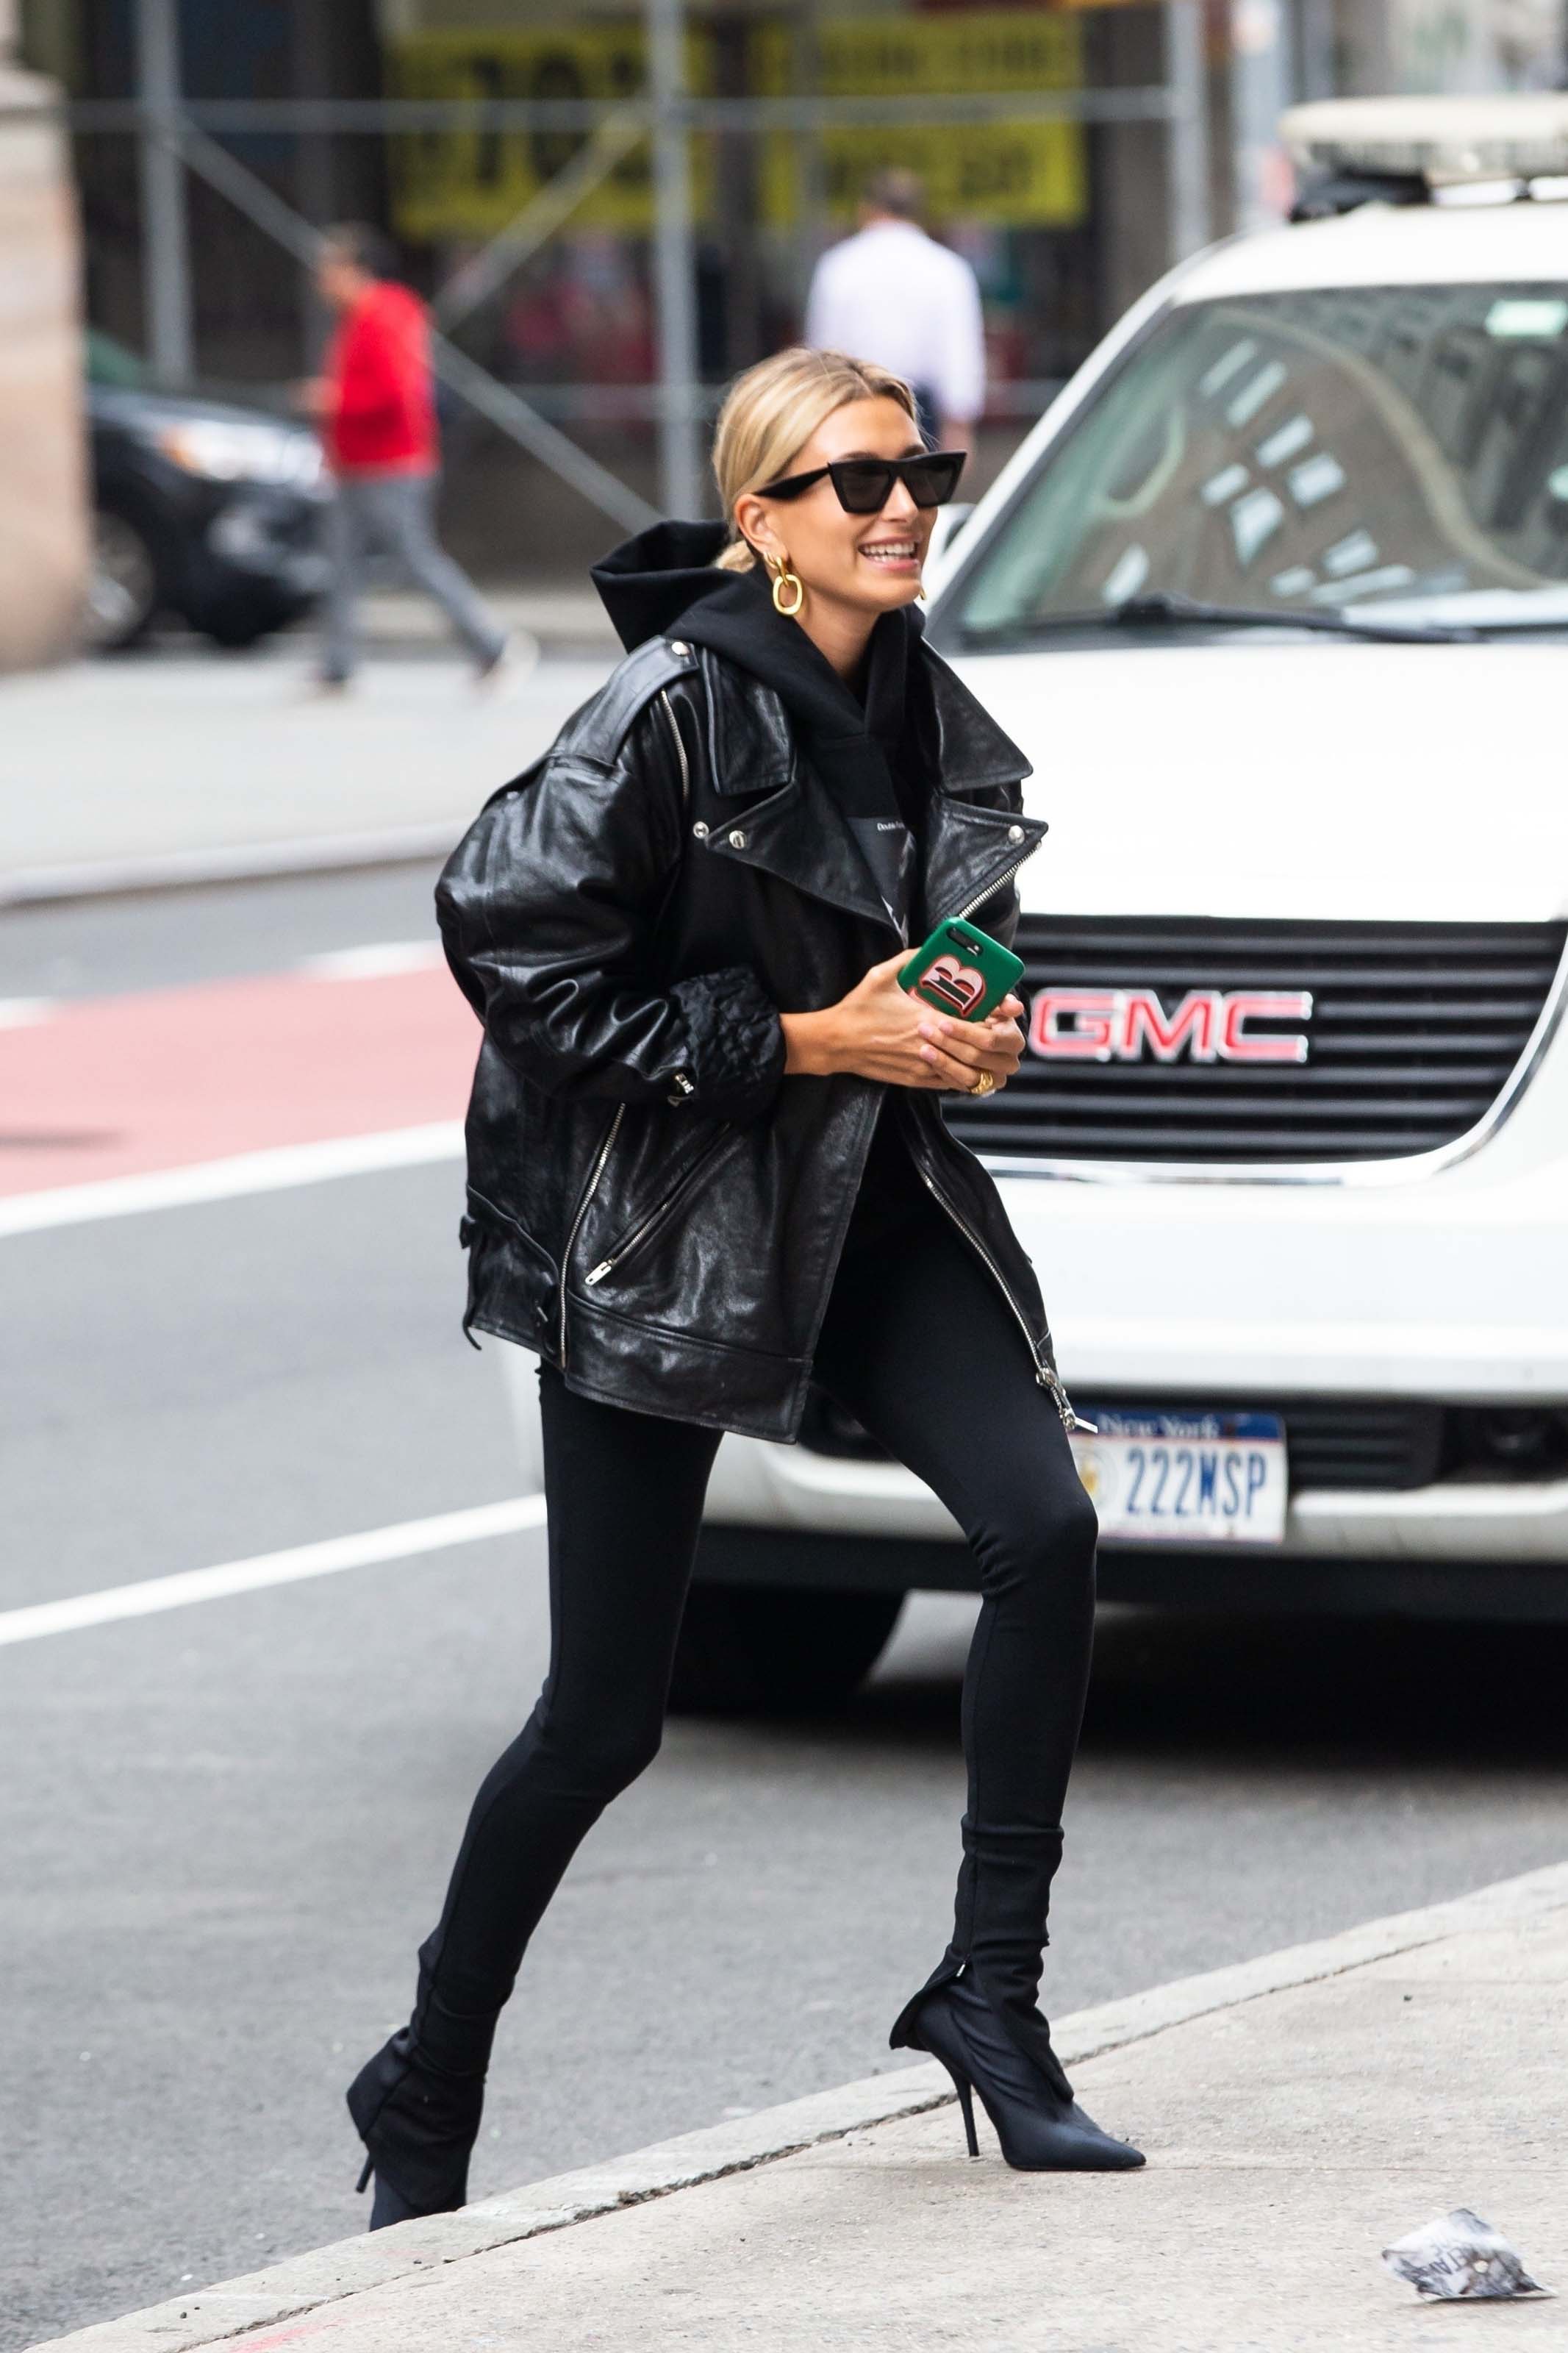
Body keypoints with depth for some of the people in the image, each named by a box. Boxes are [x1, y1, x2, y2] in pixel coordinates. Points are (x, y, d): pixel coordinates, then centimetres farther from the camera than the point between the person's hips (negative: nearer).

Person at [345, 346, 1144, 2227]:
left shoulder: (927, 712, 5)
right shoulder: (677, 713, -17)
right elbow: (510, 946, -21)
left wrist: (965, 1029, -2)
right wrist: (808, 1043, -19)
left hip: (871, 1205, 6)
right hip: (652, 1228, -6)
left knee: (1043, 1525, -18)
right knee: (605, 1715, 1)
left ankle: (990, 1992, -6)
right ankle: (424, 2102, 22)